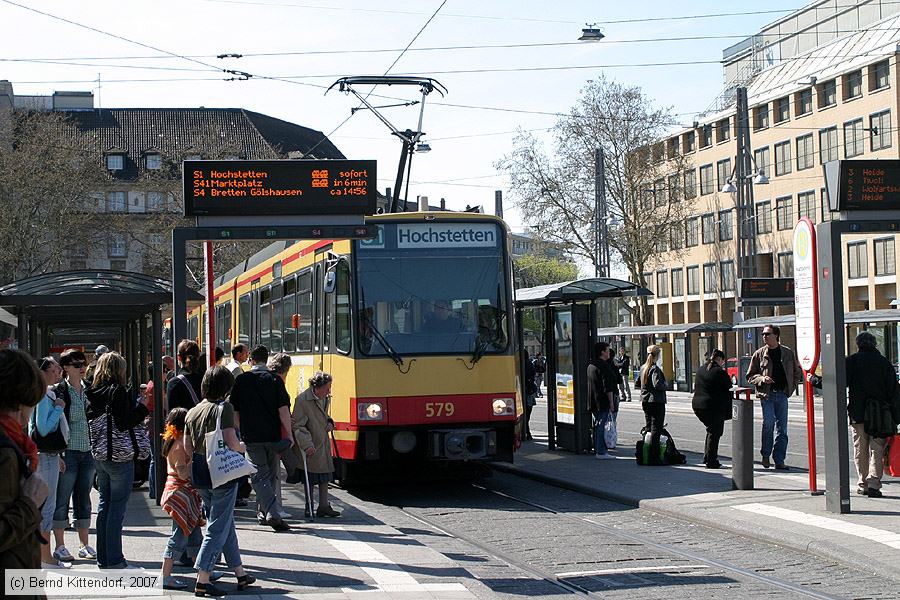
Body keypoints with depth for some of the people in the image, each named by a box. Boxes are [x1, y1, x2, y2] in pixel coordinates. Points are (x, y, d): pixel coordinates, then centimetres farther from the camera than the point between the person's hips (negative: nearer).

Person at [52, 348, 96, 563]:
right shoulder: (59, 391, -7)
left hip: (88, 451, 6)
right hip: (68, 451, -6)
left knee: (84, 499, 11)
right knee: (62, 500, 1)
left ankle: (84, 545, 18)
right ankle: (60, 547, 8)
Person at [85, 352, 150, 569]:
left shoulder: (92, 393, 7)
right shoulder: (118, 392, -15)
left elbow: (89, 419, 13)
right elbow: (123, 423, -22)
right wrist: (141, 407, -12)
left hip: (98, 455, 8)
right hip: (118, 457, -8)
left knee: (104, 504, 15)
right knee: (117, 507, -3)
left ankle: (103, 558, 19)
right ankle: (114, 560, -2)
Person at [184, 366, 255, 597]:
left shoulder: (192, 411, 9)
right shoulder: (224, 407, -13)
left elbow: (187, 447, 11)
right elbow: (231, 443, -19)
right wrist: (244, 447, 0)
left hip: (199, 474, 8)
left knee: (227, 525, 19)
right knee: (218, 528, -1)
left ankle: (240, 574, 27)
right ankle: (202, 582, -4)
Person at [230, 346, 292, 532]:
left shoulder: (241, 380, 2)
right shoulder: (274, 379, -1)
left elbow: (235, 411, 7)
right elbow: (283, 409, -7)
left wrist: (240, 432, 21)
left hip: (251, 437, -1)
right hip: (273, 436, 1)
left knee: (259, 476, 0)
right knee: (271, 475, 17)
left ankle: (272, 513, -18)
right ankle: (263, 512, 26)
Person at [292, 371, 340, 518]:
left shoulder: (326, 398, 6)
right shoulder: (302, 400, -18)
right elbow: (297, 425, -18)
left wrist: (329, 423, 3)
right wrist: (306, 444, -26)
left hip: (324, 444, 7)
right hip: (310, 447, -7)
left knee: (325, 477, 9)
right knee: (310, 479, 2)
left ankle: (323, 506, 15)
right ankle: (309, 507, 12)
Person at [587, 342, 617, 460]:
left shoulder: (591, 365, 14)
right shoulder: (604, 366, -15)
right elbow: (608, 387, -18)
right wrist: (611, 402, -14)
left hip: (593, 401, 9)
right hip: (603, 401, -9)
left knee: (597, 425, 15)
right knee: (601, 425, -7)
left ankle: (597, 450, 19)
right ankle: (600, 452, -7)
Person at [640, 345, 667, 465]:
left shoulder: (643, 368, 10)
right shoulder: (655, 369, -15)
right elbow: (657, 384, -25)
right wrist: (666, 385, -7)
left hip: (645, 401, 8)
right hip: (656, 401, -8)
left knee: (648, 428, 15)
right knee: (656, 429, -7)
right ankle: (654, 458, -10)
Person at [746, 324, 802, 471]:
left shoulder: (788, 353, 6)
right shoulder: (759, 354, 4)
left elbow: (797, 372, 17)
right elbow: (750, 376, 8)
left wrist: (791, 388, 5)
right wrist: (762, 379, -11)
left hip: (782, 394, 2)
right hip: (767, 394, -2)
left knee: (782, 428, 3)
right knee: (768, 422, -18)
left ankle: (779, 461, 8)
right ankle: (766, 455, -1)